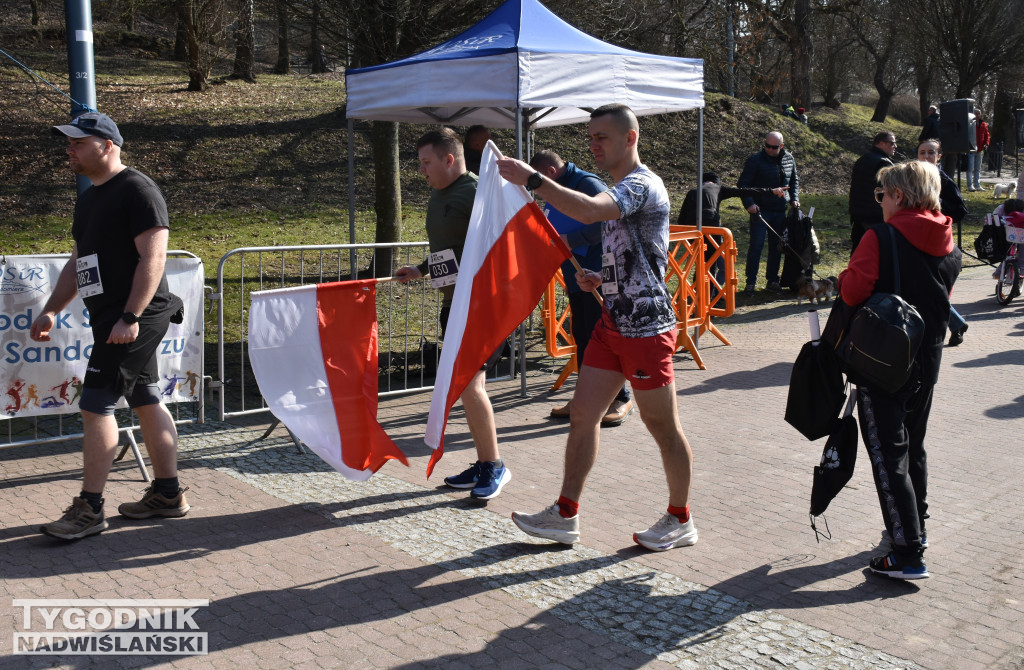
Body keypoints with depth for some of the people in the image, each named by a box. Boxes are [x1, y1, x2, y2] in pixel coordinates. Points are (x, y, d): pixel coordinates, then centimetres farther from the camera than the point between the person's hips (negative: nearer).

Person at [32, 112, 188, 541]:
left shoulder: (137, 189, -11)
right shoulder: (89, 199, 18)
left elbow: (153, 256, -19)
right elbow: (77, 263, 23)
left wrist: (130, 317, -24)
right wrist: (51, 311, 16)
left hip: (135, 317, -9)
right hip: (111, 318, 10)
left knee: (95, 405, -10)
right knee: (146, 401, 12)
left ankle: (89, 509, -1)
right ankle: (168, 494, 21)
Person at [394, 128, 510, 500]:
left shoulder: (477, 193, -13)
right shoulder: (437, 194, 17)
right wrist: (420, 271, 21)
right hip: (453, 302, 10)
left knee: (469, 385, -13)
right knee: (464, 387, 11)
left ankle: (495, 466, 3)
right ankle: (484, 465, 22)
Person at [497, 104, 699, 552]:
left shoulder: (643, 184, -13)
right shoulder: (619, 192, 18)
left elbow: (589, 211, -34)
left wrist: (532, 180, -31)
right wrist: (601, 279, 9)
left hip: (646, 328, -9)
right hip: (613, 322, 9)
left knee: (663, 428, 3)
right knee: (582, 415, 7)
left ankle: (680, 521, 19)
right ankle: (565, 515, 15)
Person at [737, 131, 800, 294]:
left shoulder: (789, 159, 8)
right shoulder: (755, 160, -8)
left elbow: (794, 181, 23)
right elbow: (743, 184, -8)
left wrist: (794, 198, 8)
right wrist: (749, 203, -22)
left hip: (780, 211, 5)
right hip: (760, 210, -5)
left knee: (777, 247, 9)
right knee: (756, 246, -7)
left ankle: (772, 280, 20)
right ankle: (750, 282, 0)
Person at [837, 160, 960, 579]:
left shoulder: (882, 237, -15)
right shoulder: (948, 246, 6)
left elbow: (854, 290, -23)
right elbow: (943, 303, 15)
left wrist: (842, 280, -2)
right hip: (928, 360, 7)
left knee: (888, 455, -3)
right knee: (913, 446, 23)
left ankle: (908, 555, -3)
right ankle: (915, 526, 39)